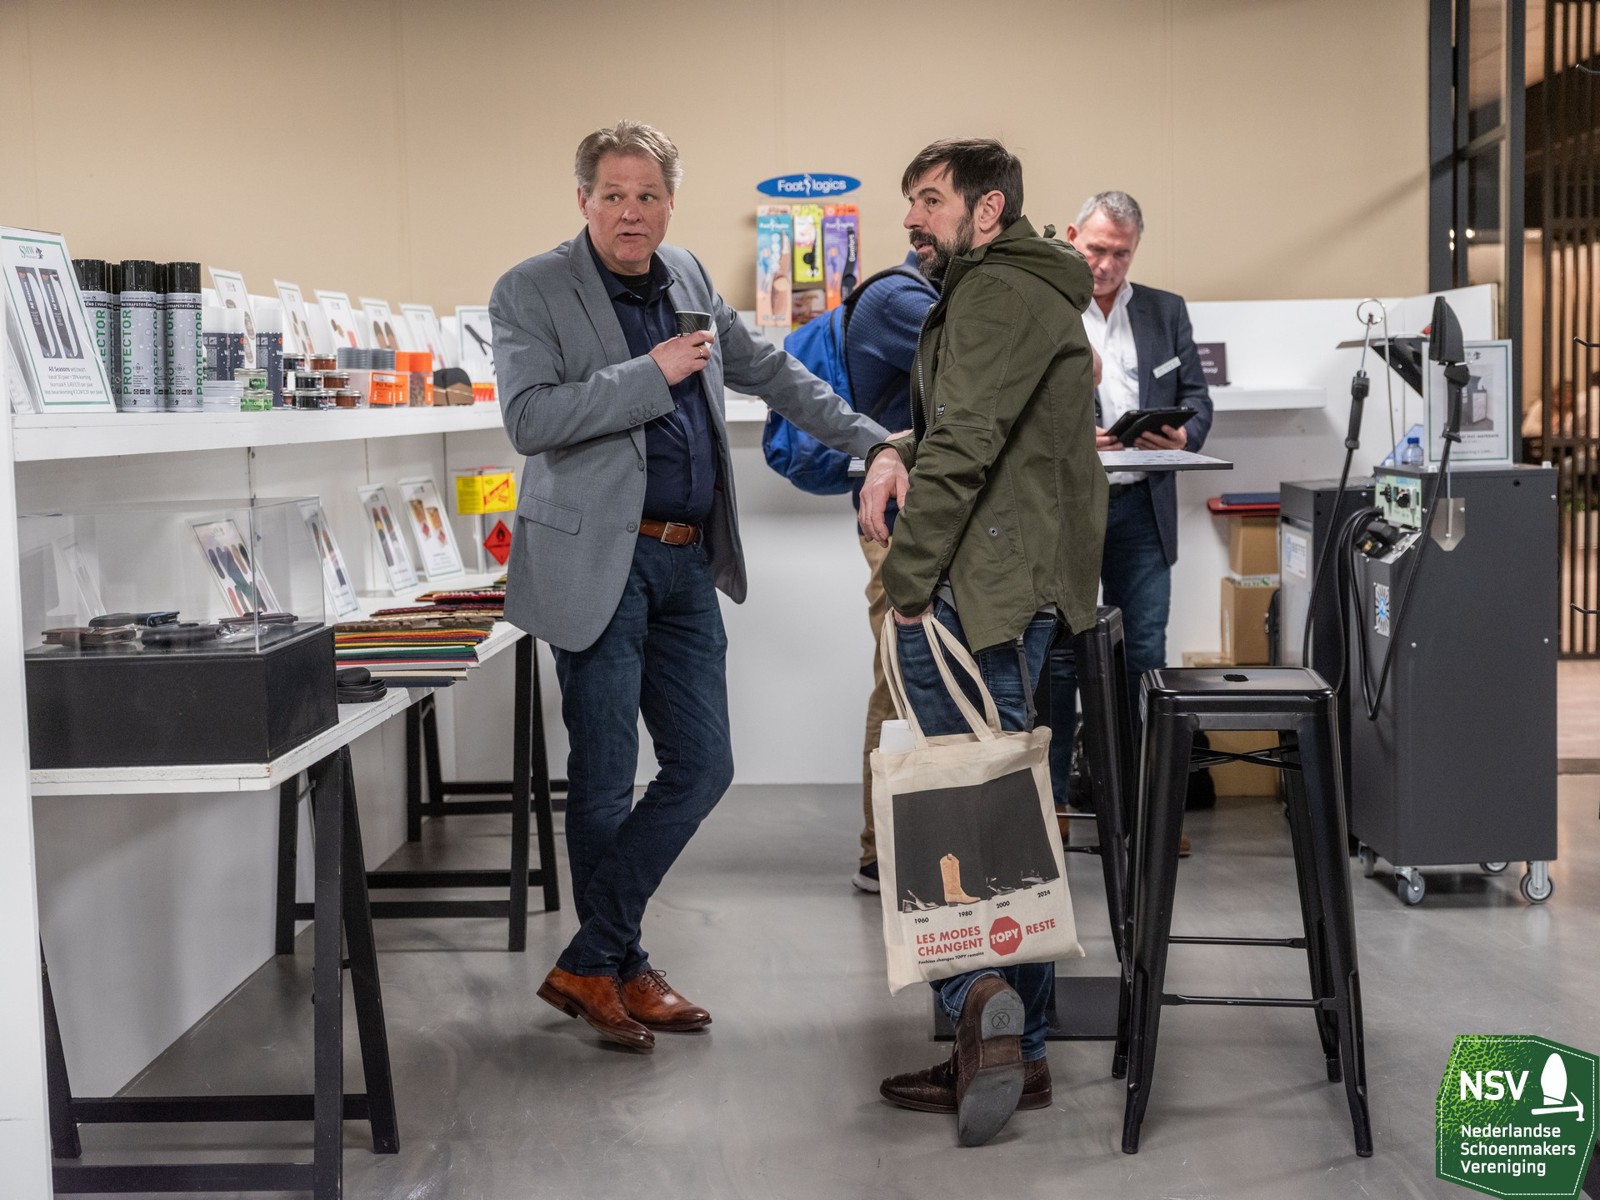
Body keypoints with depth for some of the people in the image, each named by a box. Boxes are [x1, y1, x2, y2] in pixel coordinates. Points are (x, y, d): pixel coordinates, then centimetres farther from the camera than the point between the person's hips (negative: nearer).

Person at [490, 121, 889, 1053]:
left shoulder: (687, 279, 12)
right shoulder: (531, 293, -7)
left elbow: (768, 370, 23)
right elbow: (530, 419, -19)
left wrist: (873, 442, 21)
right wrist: (652, 373, -19)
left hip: (686, 563, 7)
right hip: (600, 562, -7)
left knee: (702, 766, 6)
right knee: (605, 782, 1)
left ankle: (595, 962, 16)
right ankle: (614, 969, 19)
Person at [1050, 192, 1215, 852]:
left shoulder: (1166, 311, 12)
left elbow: (1196, 396, 12)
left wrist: (1184, 435, -10)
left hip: (1141, 507, 3)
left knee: (1145, 655, 5)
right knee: (1060, 656, 2)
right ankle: (1050, 800, 9)